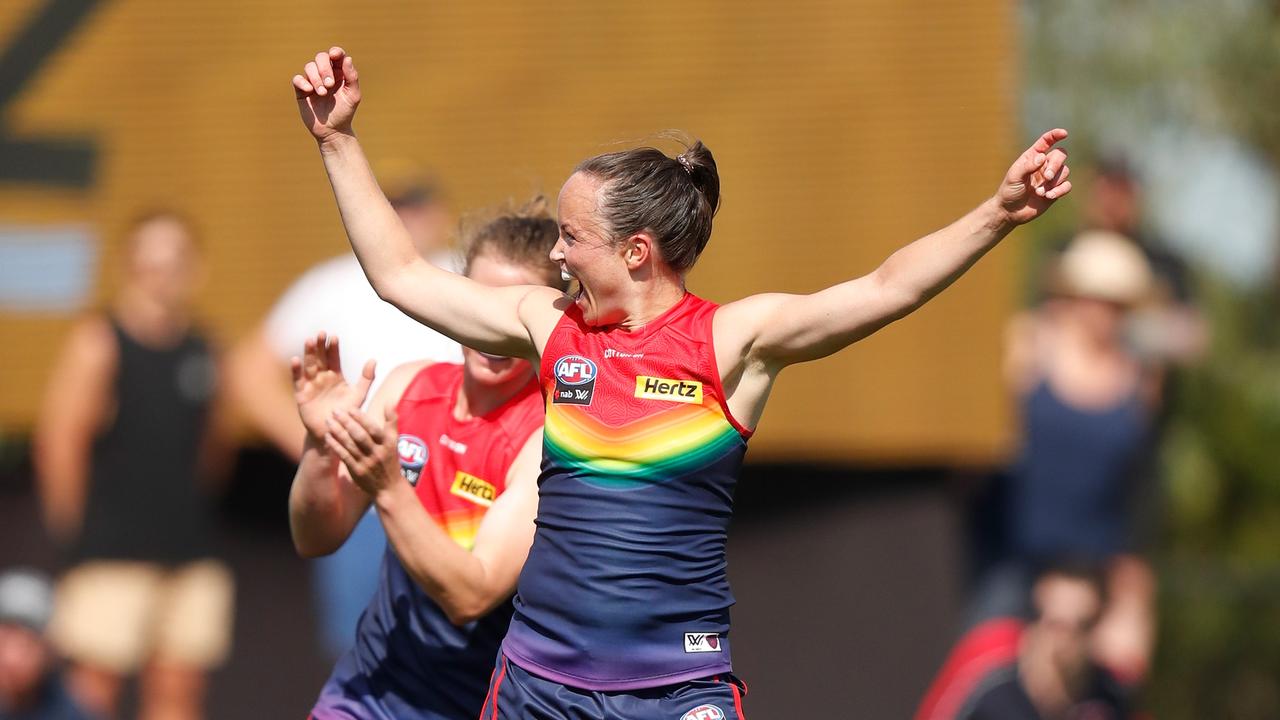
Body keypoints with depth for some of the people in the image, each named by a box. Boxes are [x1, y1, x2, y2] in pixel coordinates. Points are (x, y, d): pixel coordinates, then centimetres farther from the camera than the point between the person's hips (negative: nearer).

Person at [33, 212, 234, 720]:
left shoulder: (202, 352, 10)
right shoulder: (98, 344, -6)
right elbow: (60, 439, -9)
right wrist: (74, 523, -6)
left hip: (189, 548, 5)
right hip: (114, 550, -5)